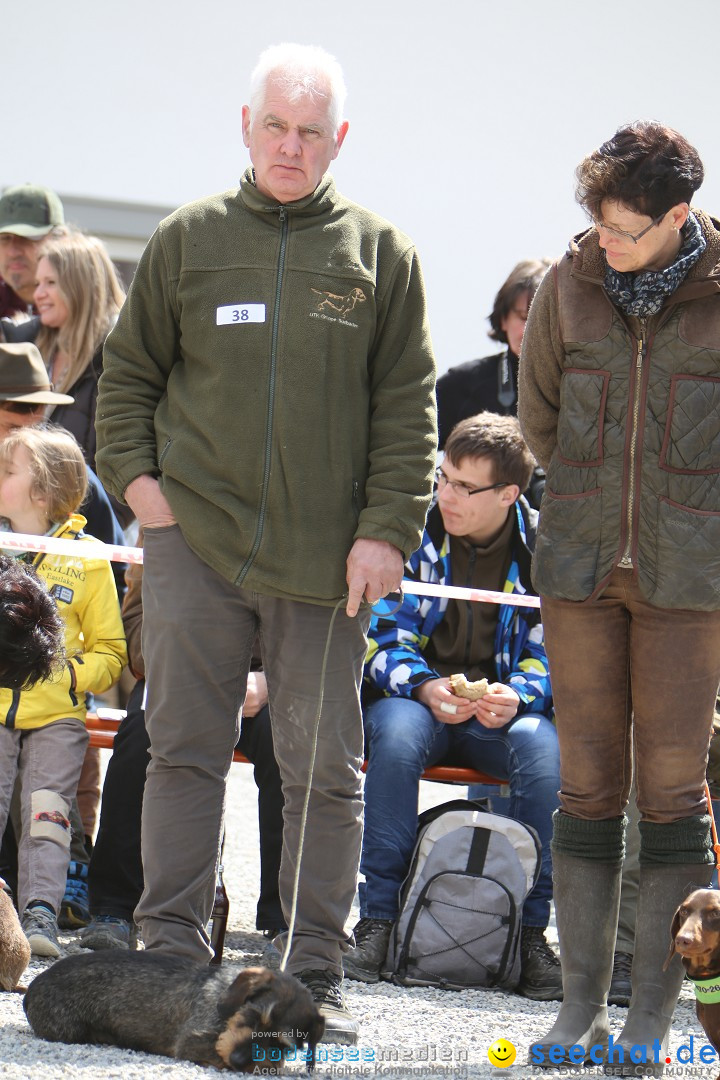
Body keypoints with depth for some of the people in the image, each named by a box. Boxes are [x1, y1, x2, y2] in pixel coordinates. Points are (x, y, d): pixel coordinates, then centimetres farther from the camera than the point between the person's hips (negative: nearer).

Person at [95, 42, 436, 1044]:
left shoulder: (379, 253, 7)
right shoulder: (189, 239, 8)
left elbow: (407, 405, 6)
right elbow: (129, 370, 15)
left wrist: (387, 528, -3)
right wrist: (134, 473, 1)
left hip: (326, 555, 0)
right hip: (195, 539, 0)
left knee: (325, 766, 2)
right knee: (185, 747, 0)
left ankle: (317, 974, 8)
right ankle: (172, 954, 5)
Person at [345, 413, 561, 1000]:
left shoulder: (543, 548, -1)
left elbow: (551, 649, 3)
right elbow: (381, 633, -3)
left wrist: (520, 696, -20)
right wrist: (423, 687, -22)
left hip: (502, 709, 1)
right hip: (416, 697, 0)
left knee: (545, 748, -33)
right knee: (398, 735, -36)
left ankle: (529, 929, -24)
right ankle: (378, 919, -32)